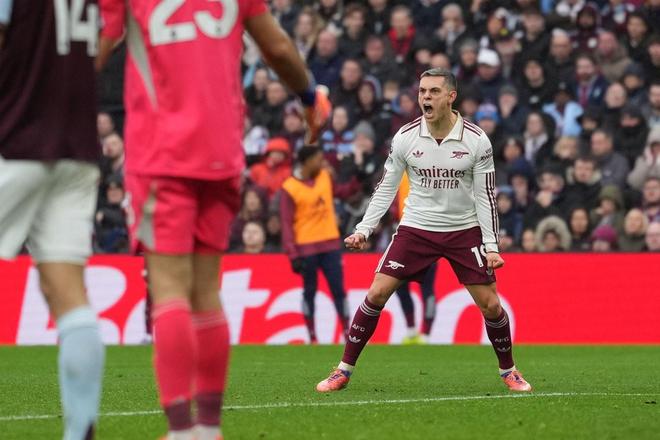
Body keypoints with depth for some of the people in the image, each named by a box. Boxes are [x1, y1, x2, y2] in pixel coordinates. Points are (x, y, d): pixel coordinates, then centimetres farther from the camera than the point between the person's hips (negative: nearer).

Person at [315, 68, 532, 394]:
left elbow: (486, 196, -5)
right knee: (377, 293, -9)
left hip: (465, 230, -1)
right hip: (416, 228, 1)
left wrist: (491, 246, -10)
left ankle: (508, 371, 20)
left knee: (490, 304, -4)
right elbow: (386, 188, 2)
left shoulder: (476, 140, -11)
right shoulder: (405, 138, -8)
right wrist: (363, 230, -6)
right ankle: (344, 370, 2)